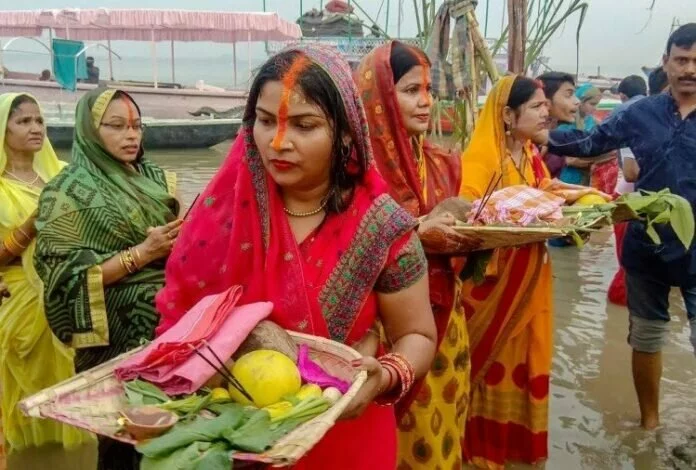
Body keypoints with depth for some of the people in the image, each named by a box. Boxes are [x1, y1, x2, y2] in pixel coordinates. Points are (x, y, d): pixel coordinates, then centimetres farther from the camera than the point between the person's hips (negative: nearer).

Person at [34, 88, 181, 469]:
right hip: (116, 335, -5)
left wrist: (179, 242, -5)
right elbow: (67, 277, -13)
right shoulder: (67, 191, -7)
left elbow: (179, 238, 18)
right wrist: (142, 253, -19)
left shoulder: (155, 179, 8)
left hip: (170, 321, 5)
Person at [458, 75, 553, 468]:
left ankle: (518, 437, 31)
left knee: (522, 358, 15)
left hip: (528, 280, 7)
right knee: (492, 359, 5)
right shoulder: (480, 160, -16)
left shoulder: (533, 159, 9)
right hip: (490, 280, -7)